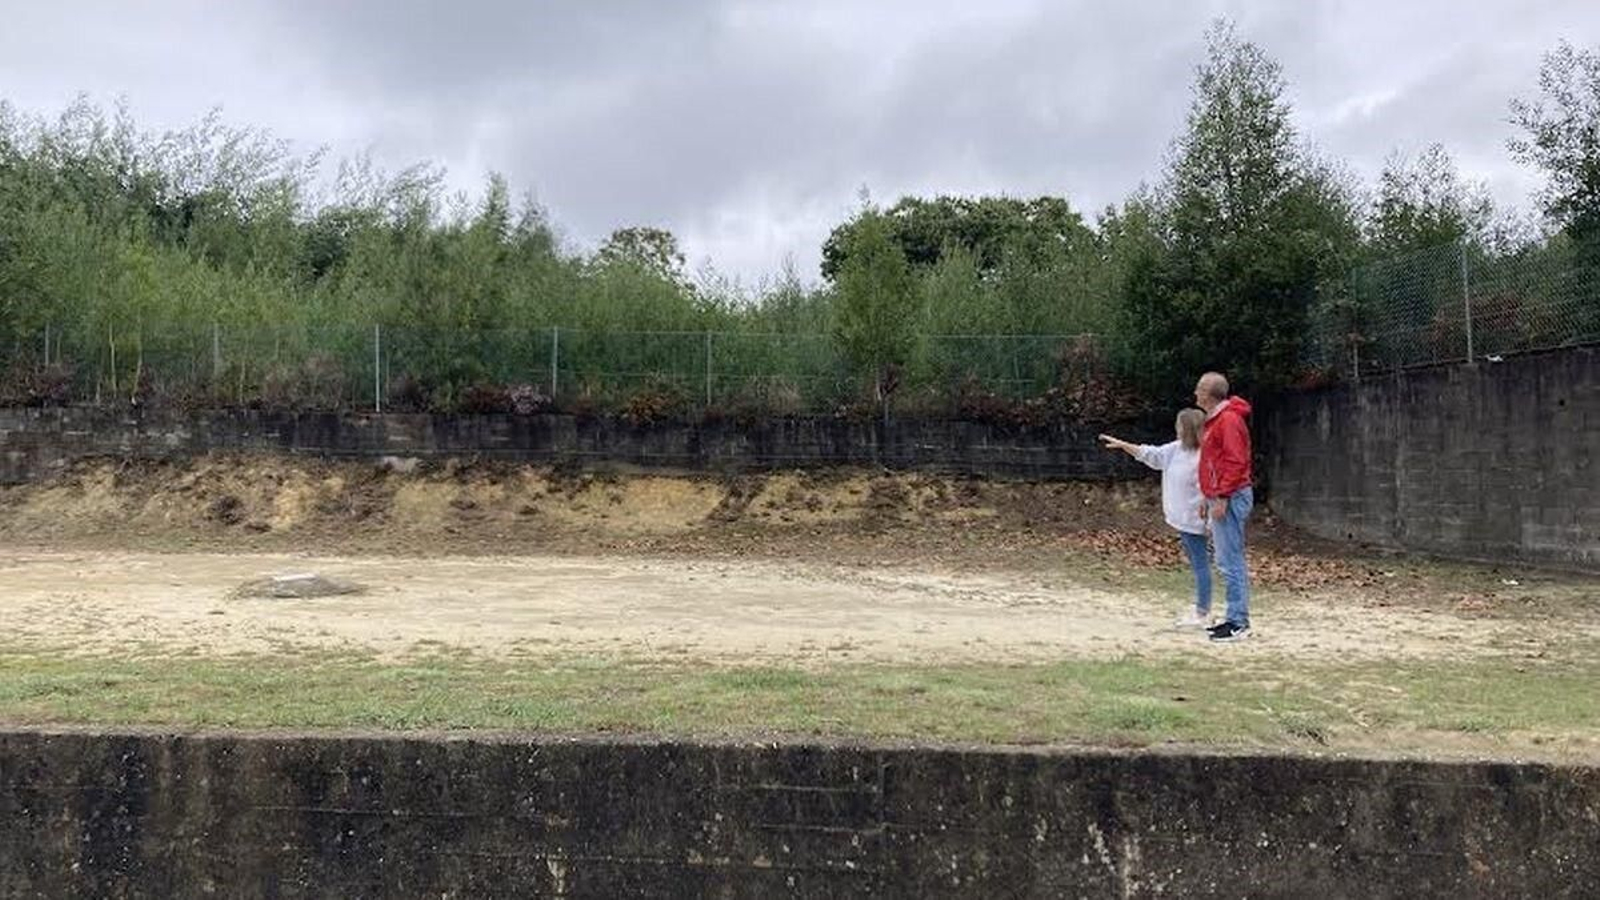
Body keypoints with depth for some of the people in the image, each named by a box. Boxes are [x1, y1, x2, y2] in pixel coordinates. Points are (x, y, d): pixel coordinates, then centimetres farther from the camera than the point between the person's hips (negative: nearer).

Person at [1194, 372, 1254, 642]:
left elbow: (1235, 462, -20)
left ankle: (1238, 622, -4)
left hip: (1230, 499, -11)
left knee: (1231, 561, -8)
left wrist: (1221, 498, -21)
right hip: (1218, 498, 11)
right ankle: (1234, 617, 18)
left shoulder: (1229, 420, -14)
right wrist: (1208, 497, 22)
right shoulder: (1214, 419, 17)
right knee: (1227, 561, 12)